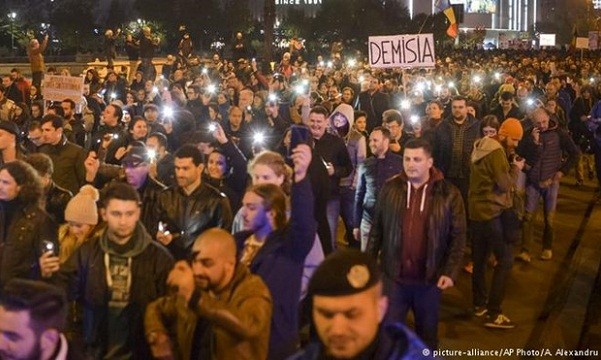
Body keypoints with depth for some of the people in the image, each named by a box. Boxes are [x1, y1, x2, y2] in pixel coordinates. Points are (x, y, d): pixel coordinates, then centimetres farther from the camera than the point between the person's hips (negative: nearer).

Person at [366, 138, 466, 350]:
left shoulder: (448, 194, -6)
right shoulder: (390, 188, 0)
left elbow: (458, 237, -5)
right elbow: (377, 229, 5)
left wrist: (451, 272, -12)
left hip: (429, 278, -1)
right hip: (394, 275, 1)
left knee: (428, 332, 17)